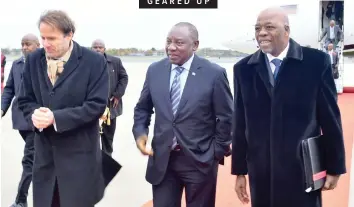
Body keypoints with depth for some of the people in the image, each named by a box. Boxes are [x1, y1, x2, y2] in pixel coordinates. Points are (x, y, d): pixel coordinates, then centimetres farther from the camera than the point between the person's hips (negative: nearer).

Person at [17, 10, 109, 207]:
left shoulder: (94, 61, -9)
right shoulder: (34, 60, 6)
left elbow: (96, 105, -15)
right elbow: (25, 100, 10)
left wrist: (56, 118, -21)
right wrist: (34, 113, -14)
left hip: (79, 153, -4)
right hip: (44, 151, 5)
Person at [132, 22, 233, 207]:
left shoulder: (214, 73, -9)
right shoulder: (154, 70, 2)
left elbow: (225, 117, -3)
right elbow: (143, 108, 12)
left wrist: (217, 152, -3)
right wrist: (140, 132, -4)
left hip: (200, 160, -2)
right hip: (161, 159, 3)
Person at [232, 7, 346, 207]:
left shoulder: (316, 61, -4)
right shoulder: (244, 68, 3)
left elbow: (330, 117, -1)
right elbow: (241, 124, 5)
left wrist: (334, 167, 2)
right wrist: (240, 171, 7)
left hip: (303, 170, -2)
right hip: (261, 173, 2)